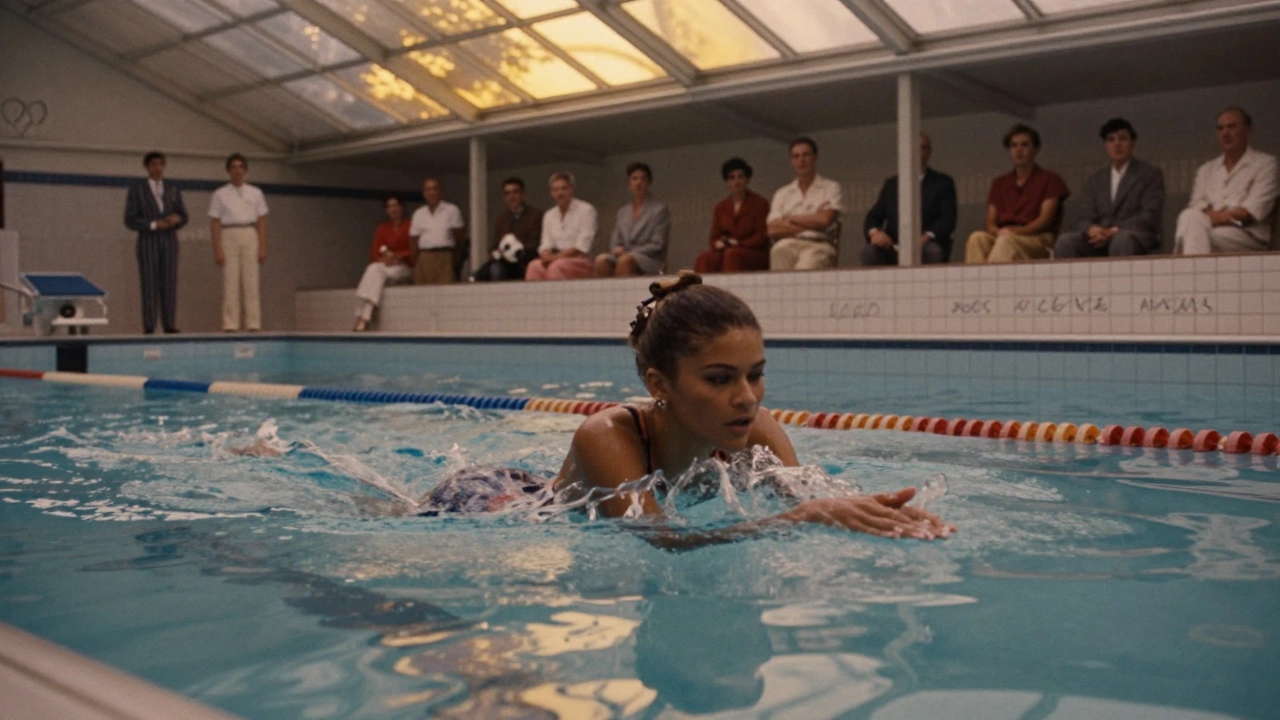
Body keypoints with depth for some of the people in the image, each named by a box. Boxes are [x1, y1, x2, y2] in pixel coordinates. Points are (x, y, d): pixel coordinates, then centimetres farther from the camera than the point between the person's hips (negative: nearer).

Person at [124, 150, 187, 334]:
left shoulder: (173, 190, 14)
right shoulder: (136, 189, 3)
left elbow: (183, 216, 13)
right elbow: (130, 220, -3)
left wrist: (177, 219, -11)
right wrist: (153, 225, -15)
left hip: (169, 242, 3)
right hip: (148, 242, -3)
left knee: (169, 283, -2)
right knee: (149, 284, -6)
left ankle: (169, 324, -1)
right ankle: (149, 326, -6)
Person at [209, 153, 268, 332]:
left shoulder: (255, 193, 8)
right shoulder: (220, 194, 5)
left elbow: (262, 222, 6)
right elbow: (215, 223, 3)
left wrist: (262, 248, -1)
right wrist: (217, 249, -6)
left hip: (250, 236, 1)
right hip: (229, 237, -1)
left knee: (251, 282, -1)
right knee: (230, 283, -3)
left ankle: (253, 324, 2)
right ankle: (230, 324, -2)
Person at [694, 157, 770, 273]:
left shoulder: (760, 203, 4)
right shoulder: (720, 207, 16)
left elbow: (761, 237, -2)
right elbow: (714, 238, 13)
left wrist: (738, 244, -17)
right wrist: (718, 244, -12)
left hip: (755, 255, -3)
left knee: (732, 255, -36)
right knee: (705, 257, -29)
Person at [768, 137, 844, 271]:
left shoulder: (831, 188, 16)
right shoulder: (782, 193, 24)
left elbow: (825, 220, -1)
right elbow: (773, 230, 9)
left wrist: (792, 219, 9)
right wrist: (811, 222, 3)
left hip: (818, 245, -2)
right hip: (787, 245, 2)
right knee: (779, 252, -36)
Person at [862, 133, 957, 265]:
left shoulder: (943, 182, 12)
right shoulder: (891, 184, 21)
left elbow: (948, 220, -1)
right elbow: (873, 217, 13)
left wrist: (926, 237, -22)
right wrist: (875, 232, -12)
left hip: (925, 247, -2)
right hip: (893, 249, 2)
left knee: (933, 251, -37)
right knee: (869, 252, -30)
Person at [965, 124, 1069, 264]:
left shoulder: (1050, 179, 11)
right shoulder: (999, 183, 23)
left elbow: (1045, 220, -1)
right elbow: (990, 223, 15)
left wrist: (1017, 231, -17)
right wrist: (998, 232, -10)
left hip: (1037, 239, -3)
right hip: (1001, 237, 3)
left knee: (1006, 240, -38)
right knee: (977, 237, -31)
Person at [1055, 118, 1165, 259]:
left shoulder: (1151, 174, 11)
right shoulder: (1094, 181, 23)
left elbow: (1150, 217, -2)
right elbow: (1084, 219, 12)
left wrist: (1115, 231, -17)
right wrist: (1091, 229, -15)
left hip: (1136, 238, -3)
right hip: (1100, 239, 3)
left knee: (1122, 240, -40)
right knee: (1065, 241, -27)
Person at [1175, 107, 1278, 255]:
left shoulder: (1266, 163, 13)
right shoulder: (1206, 170, 25)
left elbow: (1254, 211, -1)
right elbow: (1195, 208, 9)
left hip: (1247, 236, -4)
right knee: (1190, 217, -33)